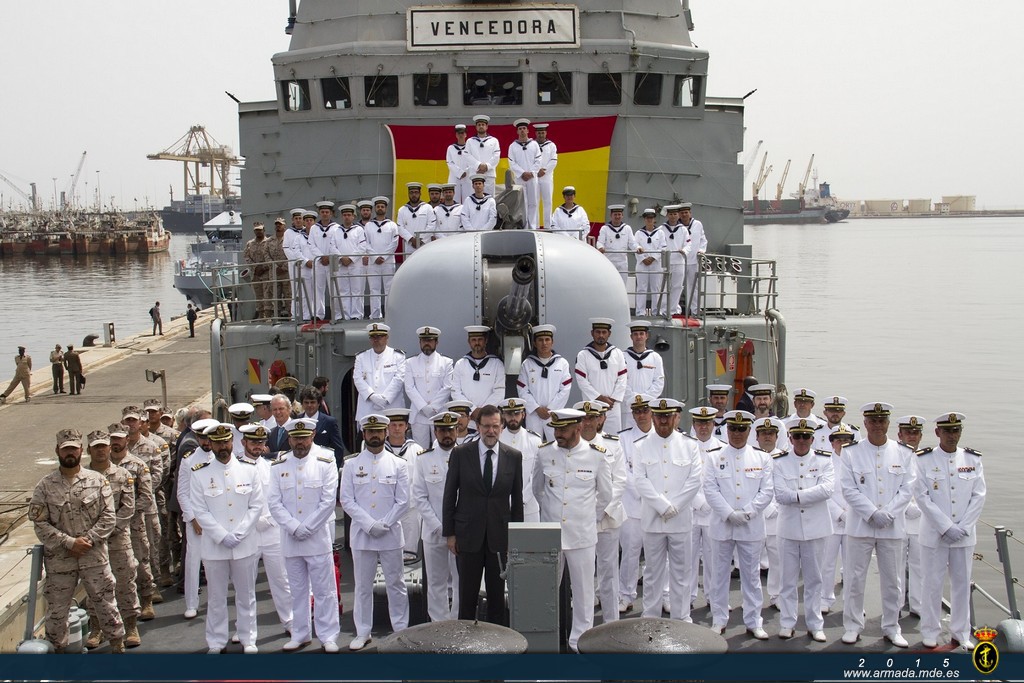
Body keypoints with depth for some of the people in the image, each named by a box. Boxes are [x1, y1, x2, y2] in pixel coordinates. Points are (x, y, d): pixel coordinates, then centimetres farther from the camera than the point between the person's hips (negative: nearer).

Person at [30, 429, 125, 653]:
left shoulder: (98, 480, 0)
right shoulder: (45, 486, -1)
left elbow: (109, 517, -2)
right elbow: (40, 524, -6)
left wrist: (87, 540, -14)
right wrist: (69, 543, -14)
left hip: (94, 556, 0)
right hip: (59, 559, 0)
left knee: (106, 604, 7)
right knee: (56, 610, 9)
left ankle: (118, 646, 22)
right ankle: (57, 649, 25)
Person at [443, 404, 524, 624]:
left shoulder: (513, 456, 2)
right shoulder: (460, 453, -2)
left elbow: (517, 498, 7)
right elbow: (449, 495, 1)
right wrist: (449, 533, -2)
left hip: (500, 535, 1)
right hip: (468, 534, -1)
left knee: (497, 594, 9)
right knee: (467, 594, 6)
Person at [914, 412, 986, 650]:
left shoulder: (973, 459, 5)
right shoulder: (923, 460, -3)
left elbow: (979, 496, 2)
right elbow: (922, 497, -8)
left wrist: (963, 527, -8)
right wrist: (946, 527, -14)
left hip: (964, 534, 2)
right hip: (934, 534, -2)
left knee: (962, 583, 8)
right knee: (933, 583, 3)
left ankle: (961, 633, 19)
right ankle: (930, 632, 15)